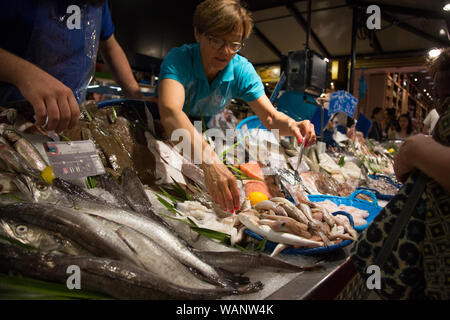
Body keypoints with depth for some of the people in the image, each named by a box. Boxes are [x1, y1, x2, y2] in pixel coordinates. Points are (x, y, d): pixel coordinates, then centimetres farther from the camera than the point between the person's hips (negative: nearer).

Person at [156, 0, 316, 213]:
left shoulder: (242, 70, -15)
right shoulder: (179, 59, -30)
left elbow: (270, 117, -19)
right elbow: (169, 112, -49)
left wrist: (291, 126, -44)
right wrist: (209, 160, -66)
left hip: (207, 136, 4)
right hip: (167, 134, -4)